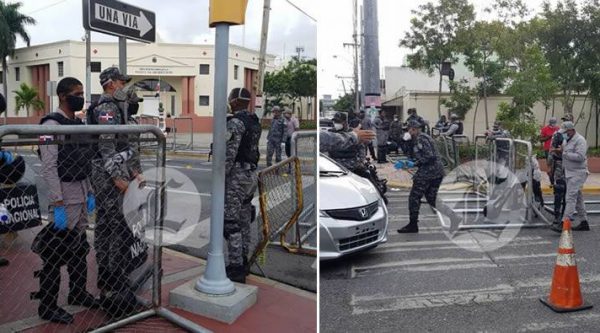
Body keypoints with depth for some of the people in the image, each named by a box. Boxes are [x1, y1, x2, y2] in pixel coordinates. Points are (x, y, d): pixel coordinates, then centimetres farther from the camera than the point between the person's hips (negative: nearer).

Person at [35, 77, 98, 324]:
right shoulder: (51, 124, -13)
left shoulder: (78, 123, 12)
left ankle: (77, 293, 33)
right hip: (63, 199, -8)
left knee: (79, 249, 18)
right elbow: (48, 168, -18)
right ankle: (47, 307, 15)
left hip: (81, 196, 8)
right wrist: (58, 205, -21)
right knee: (55, 255, 2)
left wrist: (90, 193, 14)